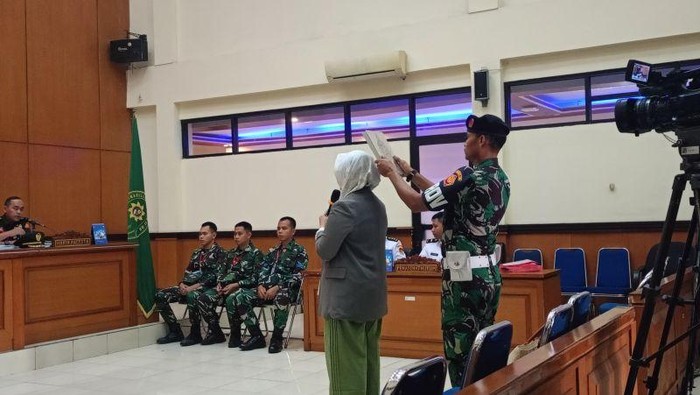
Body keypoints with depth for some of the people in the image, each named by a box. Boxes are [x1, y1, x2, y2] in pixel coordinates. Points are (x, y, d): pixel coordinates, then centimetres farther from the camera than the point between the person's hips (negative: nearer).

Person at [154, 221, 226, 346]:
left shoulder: (219, 253, -2)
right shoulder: (196, 253, 21)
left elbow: (215, 276, -14)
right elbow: (188, 272, 19)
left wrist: (194, 287, -21)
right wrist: (182, 284, -4)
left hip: (208, 288, -7)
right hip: (190, 287, 8)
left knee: (192, 296, -41)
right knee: (160, 295, -9)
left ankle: (195, 334, -22)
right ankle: (175, 332, -4)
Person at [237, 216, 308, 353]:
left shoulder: (299, 251, 3)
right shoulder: (272, 251, 21)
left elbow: (297, 276, -8)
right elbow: (263, 270, 14)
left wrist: (277, 287, -19)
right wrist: (261, 285, -9)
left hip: (287, 290, -6)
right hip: (267, 289, 6)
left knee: (281, 298, -42)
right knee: (239, 296, -17)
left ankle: (277, 338, -24)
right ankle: (257, 336, -11)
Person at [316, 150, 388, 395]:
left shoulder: (345, 207, -17)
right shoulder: (377, 205, 11)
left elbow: (325, 251, -14)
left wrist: (323, 227, 3)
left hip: (347, 296, -9)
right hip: (372, 294, 9)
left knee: (346, 363, -2)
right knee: (368, 358, 14)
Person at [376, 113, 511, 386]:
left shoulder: (469, 177, -18)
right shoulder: (501, 179, 10)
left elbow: (417, 203, -10)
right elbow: (443, 195, 21)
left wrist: (391, 173, 5)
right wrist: (411, 173, 23)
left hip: (464, 276, -9)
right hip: (488, 274, 9)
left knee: (460, 352, 0)